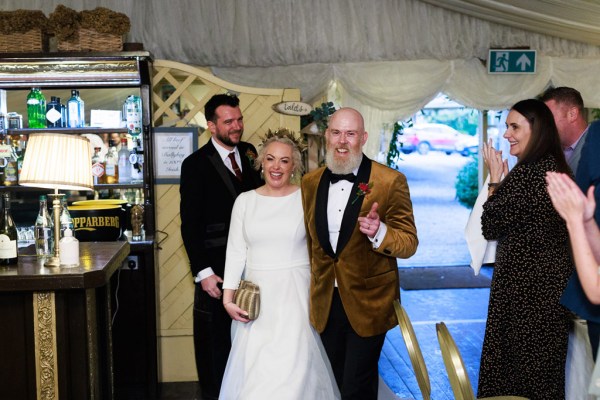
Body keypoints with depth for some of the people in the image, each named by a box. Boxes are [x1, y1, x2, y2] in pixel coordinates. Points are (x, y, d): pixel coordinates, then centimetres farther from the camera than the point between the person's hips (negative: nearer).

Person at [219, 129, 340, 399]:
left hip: (295, 295, -2)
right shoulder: (245, 201, 5)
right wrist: (228, 298, -4)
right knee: (253, 366, 5)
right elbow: (236, 252, 3)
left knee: (292, 366, -6)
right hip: (256, 296, 2)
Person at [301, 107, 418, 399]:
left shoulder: (391, 181, -11)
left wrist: (379, 232, -29)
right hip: (326, 302, 4)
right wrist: (314, 282, 14)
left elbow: (409, 244, -10)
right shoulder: (310, 182, 3)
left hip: (368, 302, -4)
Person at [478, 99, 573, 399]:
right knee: (544, 368, 19)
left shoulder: (527, 172, -22)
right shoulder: (555, 167, 8)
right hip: (553, 277, 10)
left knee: (521, 367, 4)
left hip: (526, 286, -9)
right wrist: (504, 180, 10)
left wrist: (495, 179, -5)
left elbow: (491, 227, -15)